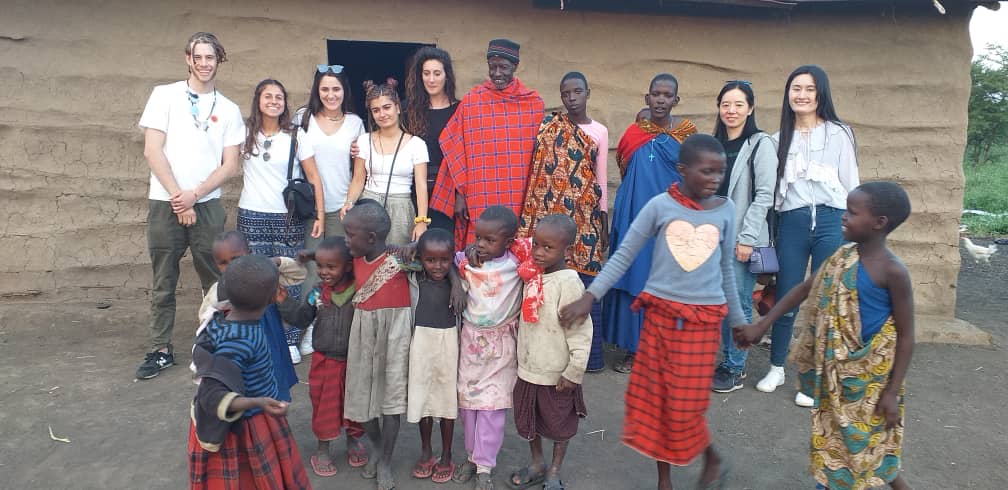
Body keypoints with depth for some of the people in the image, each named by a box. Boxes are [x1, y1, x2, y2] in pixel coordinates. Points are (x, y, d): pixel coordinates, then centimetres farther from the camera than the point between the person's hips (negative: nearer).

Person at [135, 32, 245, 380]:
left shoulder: (229, 109, 7)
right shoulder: (165, 95, 2)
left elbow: (230, 165, 3)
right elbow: (152, 150, -4)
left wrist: (194, 194, -9)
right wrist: (178, 198, -9)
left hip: (208, 204, 1)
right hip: (165, 203, -1)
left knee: (214, 279, 5)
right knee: (163, 282, 6)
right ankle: (161, 349, 17)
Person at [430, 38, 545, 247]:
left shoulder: (534, 103, 6)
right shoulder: (470, 102, 3)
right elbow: (457, 153, 3)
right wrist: (459, 194, -2)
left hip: (521, 202, 1)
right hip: (480, 202, -1)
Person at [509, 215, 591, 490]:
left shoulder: (568, 282, -22)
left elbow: (580, 331, -21)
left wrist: (574, 372, -18)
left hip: (556, 373, -6)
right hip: (527, 367, 6)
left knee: (558, 426, 15)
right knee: (528, 421, 20)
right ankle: (537, 466, 42)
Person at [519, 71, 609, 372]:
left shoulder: (600, 131, 8)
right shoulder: (549, 127, 5)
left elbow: (601, 179, 8)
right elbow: (540, 172, 3)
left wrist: (604, 224, 6)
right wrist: (534, 219, -1)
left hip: (586, 215, 1)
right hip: (553, 213, -1)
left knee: (586, 282, 1)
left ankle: (590, 352, 12)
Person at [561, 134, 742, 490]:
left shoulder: (726, 210, 1)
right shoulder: (660, 206, -5)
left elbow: (726, 270, 12)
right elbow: (623, 256, -4)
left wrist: (738, 319, 17)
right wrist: (590, 297, -13)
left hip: (703, 320, 0)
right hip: (660, 314, 0)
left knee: (684, 406, 0)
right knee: (653, 400, 8)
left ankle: (713, 459, 31)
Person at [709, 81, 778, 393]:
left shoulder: (761, 144, -5)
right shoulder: (715, 145, 12)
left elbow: (765, 195, -10)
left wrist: (746, 238, -14)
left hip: (743, 240, -5)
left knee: (739, 304, 0)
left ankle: (735, 369, 11)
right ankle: (727, 360, 24)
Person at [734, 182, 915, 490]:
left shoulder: (892, 271, -19)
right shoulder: (843, 257, 0)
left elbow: (906, 336, -15)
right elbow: (805, 289, 7)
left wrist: (892, 392, -15)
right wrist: (762, 325, 5)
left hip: (869, 378, -7)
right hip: (835, 373, 7)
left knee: (862, 444, 7)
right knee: (835, 441, 19)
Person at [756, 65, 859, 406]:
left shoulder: (838, 134, 5)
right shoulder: (780, 139, 13)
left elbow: (851, 185, 4)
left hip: (831, 221, -2)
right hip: (791, 223, 2)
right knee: (785, 301, 7)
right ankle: (776, 369, 25)